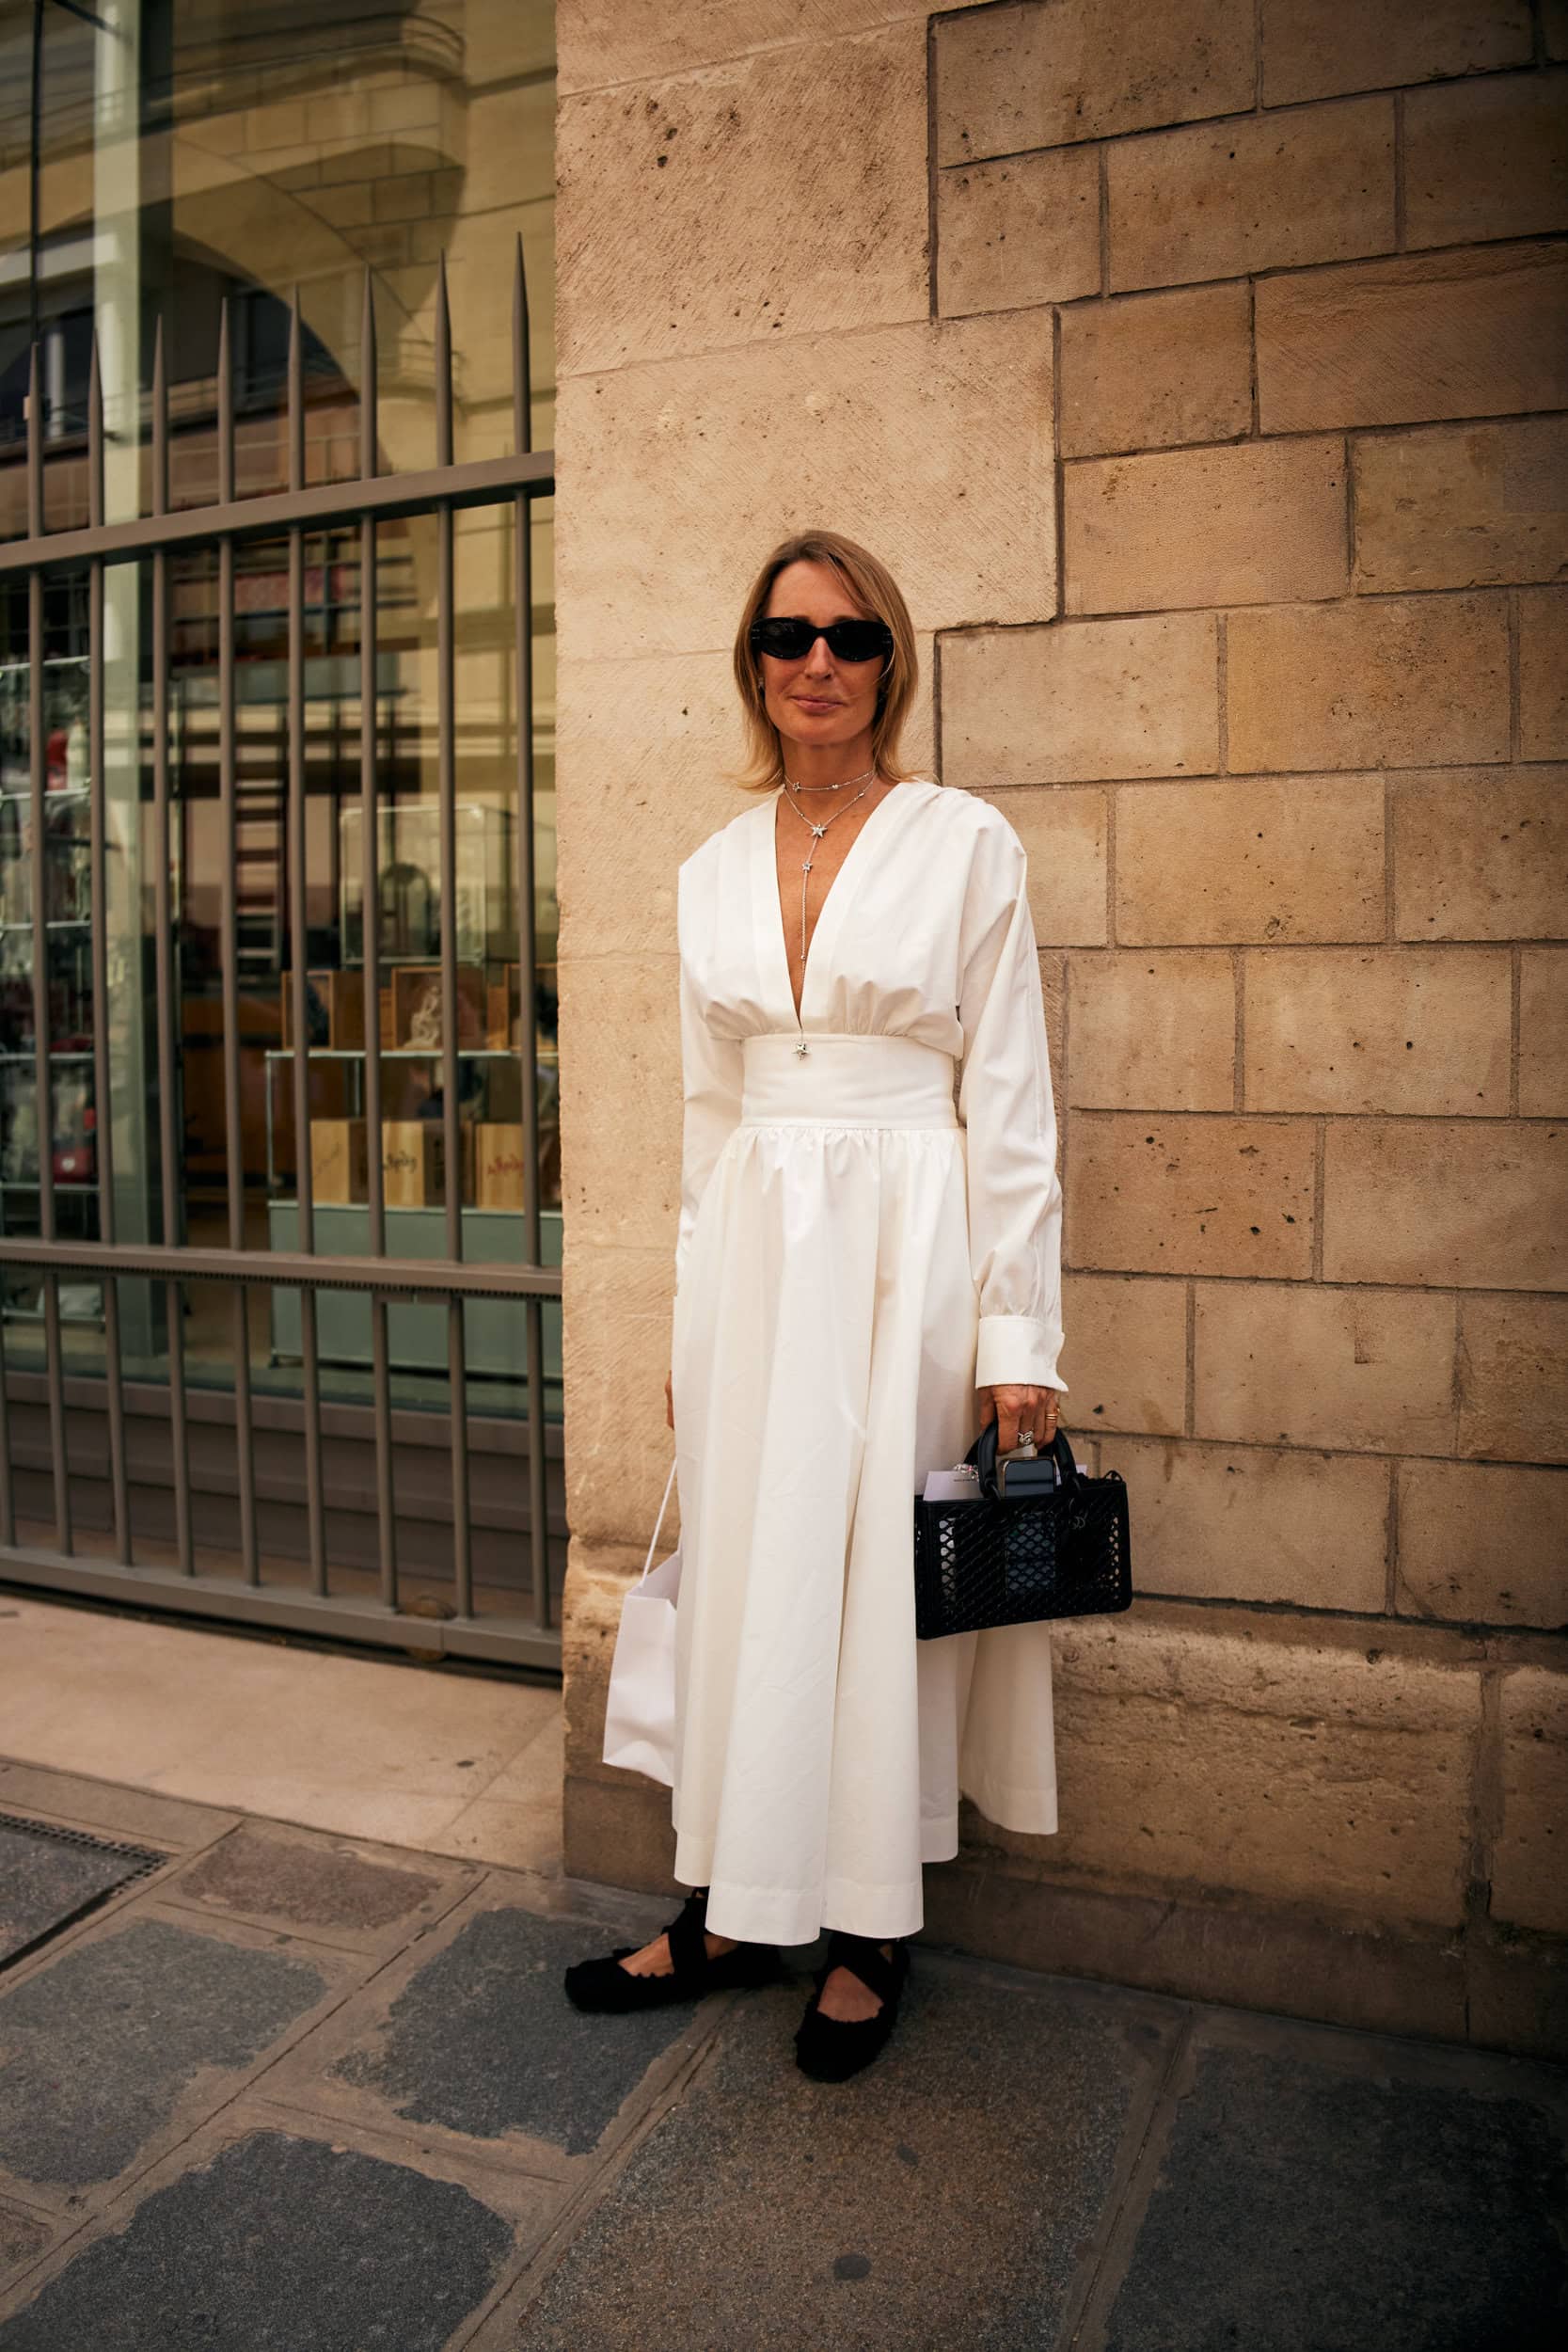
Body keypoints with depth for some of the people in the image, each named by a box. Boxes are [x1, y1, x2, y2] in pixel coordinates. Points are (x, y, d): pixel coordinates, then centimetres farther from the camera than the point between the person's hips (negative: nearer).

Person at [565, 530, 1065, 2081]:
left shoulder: (964, 843, -2)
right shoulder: (713, 871, 11)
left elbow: (1010, 1100, -4)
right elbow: (708, 1107, 14)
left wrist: (1017, 1335, -8)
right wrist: (691, 1313, 13)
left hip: (907, 1245, -4)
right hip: (752, 1248, 4)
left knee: (881, 1574, 3)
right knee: (742, 1571, 8)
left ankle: (870, 1931, 24)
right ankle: (735, 1910, 26)